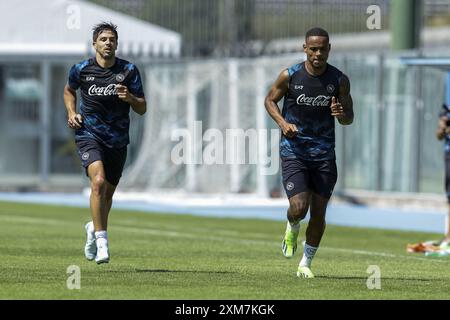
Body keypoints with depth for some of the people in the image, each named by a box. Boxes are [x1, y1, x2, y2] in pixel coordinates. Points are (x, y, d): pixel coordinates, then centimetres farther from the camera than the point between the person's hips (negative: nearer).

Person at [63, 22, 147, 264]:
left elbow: (142, 109, 0)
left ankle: (94, 228, 44)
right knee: (98, 181, -25)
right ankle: (101, 241, -22)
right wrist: (72, 113, 2)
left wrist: (130, 98, -21)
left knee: (108, 192, 13)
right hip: (88, 133, -2)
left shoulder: (129, 71, -3)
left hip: (118, 141, 2)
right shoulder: (81, 69, -2)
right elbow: (69, 90, 20)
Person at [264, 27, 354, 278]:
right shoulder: (290, 76, -7)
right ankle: (292, 229, 22)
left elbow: (349, 118, 5)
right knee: (299, 208, -15)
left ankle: (306, 263, 22)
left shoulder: (340, 80, -3)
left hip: (324, 154, 2)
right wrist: (282, 122, -11)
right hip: (293, 152, -2)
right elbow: (270, 100, 8)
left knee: (318, 213, 2)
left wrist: (341, 114, -20)